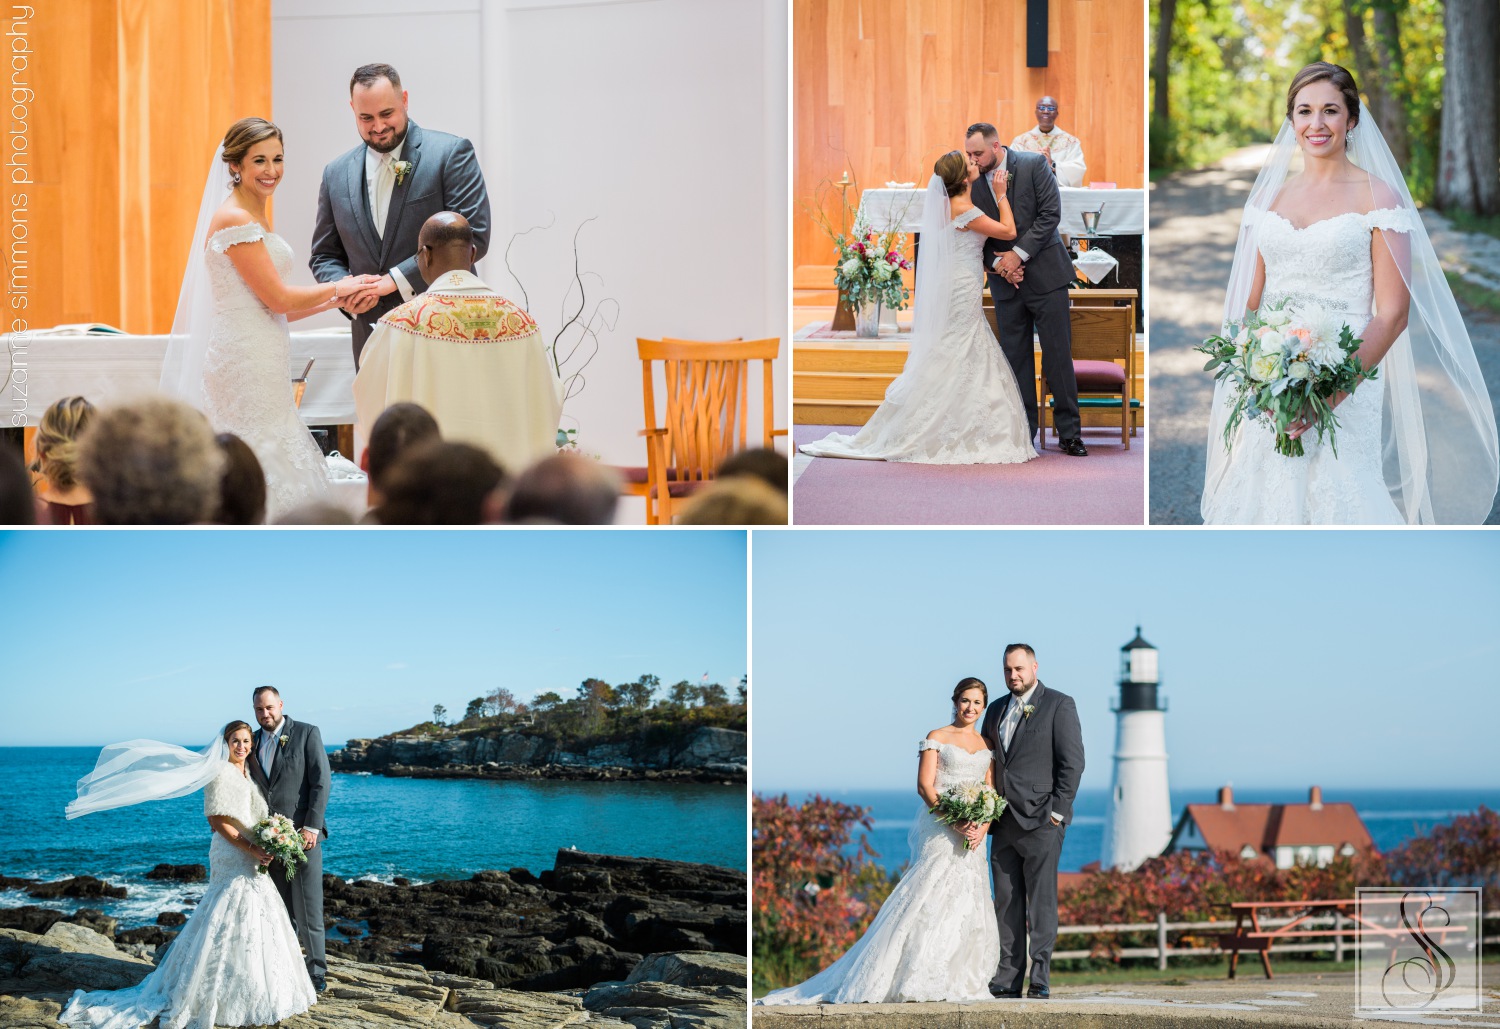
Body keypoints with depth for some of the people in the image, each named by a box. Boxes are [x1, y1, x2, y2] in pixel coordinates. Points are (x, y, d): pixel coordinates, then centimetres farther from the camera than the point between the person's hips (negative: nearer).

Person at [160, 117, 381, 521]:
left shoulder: (255, 220, 17)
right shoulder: (234, 219, -12)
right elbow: (276, 298, -14)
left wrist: (335, 301, 11)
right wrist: (337, 289, 0)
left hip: (261, 363, 9)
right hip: (244, 363, -9)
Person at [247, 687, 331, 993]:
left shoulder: (307, 734, -1)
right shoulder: (253, 742, 13)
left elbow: (321, 781, -7)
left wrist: (311, 827, -14)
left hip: (302, 832, -4)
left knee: (308, 904, -5)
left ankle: (316, 969, 2)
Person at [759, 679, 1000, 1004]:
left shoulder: (987, 745, 15)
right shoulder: (937, 739, 2)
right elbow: (925, 786, -7)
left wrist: (982, 828, -8)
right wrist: (956, 822, -17)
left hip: (972, 835, 5)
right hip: (940, 830, -5)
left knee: (967, 908, 1)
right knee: (931, 901, -13)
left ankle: (958, 982, 5)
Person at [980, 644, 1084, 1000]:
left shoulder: (1059, 704, -1)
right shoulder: (997, 711, 17)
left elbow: (1073, 761, -6)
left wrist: (1058, 811, -12)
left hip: (1041, 819, -6)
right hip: (1004, 821, 6)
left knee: (1041, 900, -7)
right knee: (1006, 902, 5)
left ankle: (1040, 979, -7)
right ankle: (1007, 980, 7)